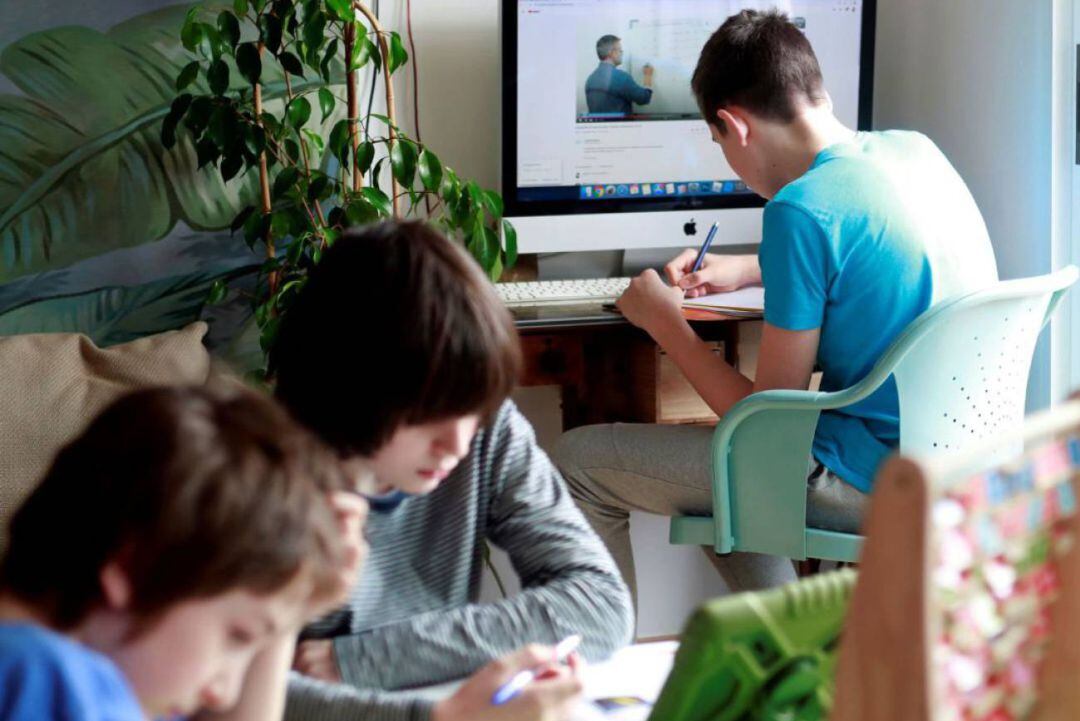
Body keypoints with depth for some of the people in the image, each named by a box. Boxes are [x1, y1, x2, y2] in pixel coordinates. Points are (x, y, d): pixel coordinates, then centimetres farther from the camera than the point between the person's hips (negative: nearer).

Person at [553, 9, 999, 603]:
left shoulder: (802, 210, -20)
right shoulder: (914, 151, 5)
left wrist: (663, 322, 0)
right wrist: (748, 269, 32)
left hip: (868, 481, -9)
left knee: (579, 462, -3)